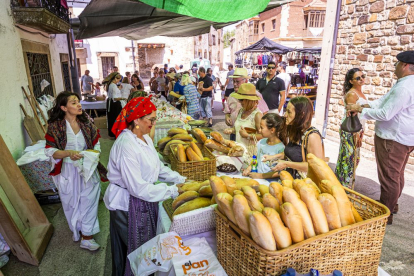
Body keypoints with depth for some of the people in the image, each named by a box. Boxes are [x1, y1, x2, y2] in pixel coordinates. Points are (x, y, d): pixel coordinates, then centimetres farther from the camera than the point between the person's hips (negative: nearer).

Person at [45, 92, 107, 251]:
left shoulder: (86, 122, -2)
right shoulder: (55, 126, -10)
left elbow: (96, 142, 6)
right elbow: (50, 151, -10)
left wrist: (95, 154, -13)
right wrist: (68, 153, -27)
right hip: (68, 172, -1)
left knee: (88, 201, 5)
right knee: (71, 202, 15)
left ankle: (86, 236, 22)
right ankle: (76, 229, 42)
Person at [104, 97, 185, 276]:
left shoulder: (144, 138, 1)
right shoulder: (126, 146, -28)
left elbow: (158, 167, 7)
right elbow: (138, 188, -28)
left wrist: (181, 180, -1)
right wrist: (173, 191, -23)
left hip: (143, 201, 8)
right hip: (129, 205, -8)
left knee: (147, 247, 22)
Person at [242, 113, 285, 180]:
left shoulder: (280, 148, -11)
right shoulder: (261, 142, 8)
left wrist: (261, 175, -14)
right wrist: (249, 168, 4)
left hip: (269, 180, -5)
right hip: (256, 176, 6)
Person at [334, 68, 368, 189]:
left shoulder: (359, 92, 13)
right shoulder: (352, 94, -15)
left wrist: (361, 131, 20)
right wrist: (356, 134, -19)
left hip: (357, 129, 10)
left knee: (355, 158, 16)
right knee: (349, 157, -2)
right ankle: (345, 187, 10)